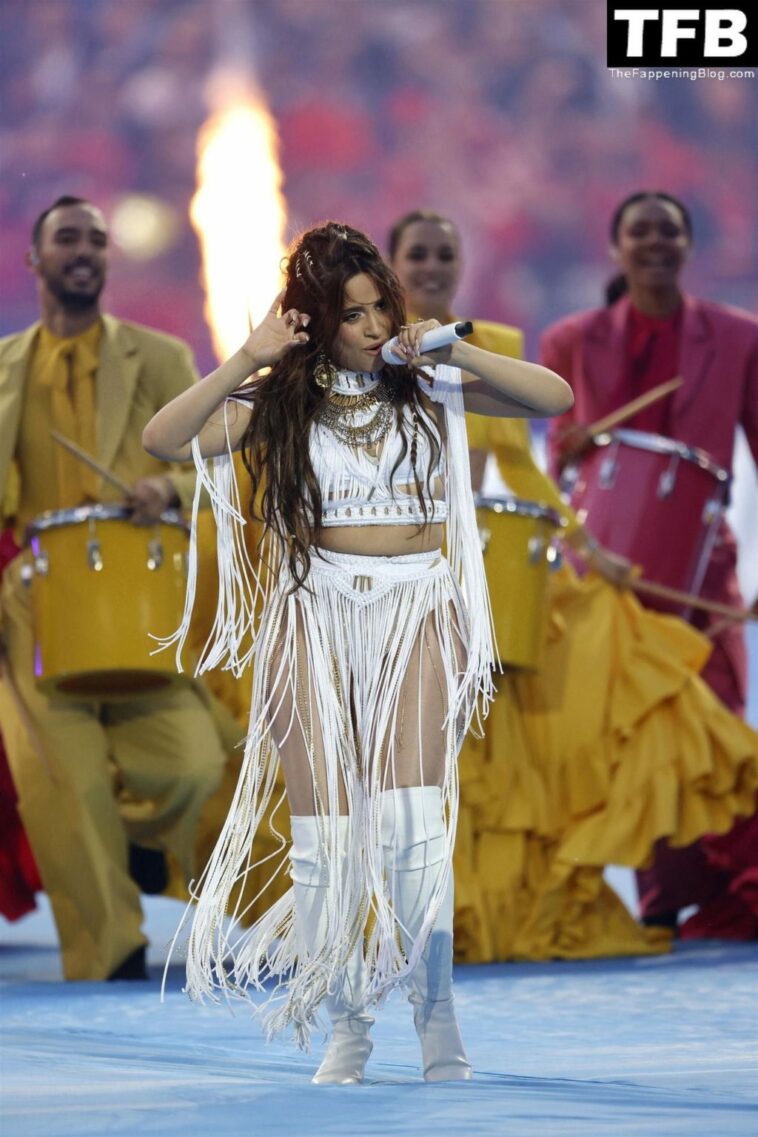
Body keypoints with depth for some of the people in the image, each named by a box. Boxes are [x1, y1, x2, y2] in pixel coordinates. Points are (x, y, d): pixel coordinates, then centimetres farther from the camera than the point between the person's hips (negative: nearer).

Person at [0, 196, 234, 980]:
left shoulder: (159, 359, 12)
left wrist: (171, 486, -18)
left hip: (144, 600, -1)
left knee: (186, 768, -14)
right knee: (63, 780, -10)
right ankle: (107, 957, -1)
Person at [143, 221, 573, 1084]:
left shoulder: (427, 383, 6)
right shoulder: (279, 398, 5)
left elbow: (554, 397, -2)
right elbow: (165, 440, -7)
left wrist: (459, 355, -14)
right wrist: (248, 360, -14)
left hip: (417, 607, -1)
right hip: (312, 609, 1)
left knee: (411, 811, -16)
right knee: (325, 825, -4)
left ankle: (434, 1006, -5)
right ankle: (345, 1022, 5)